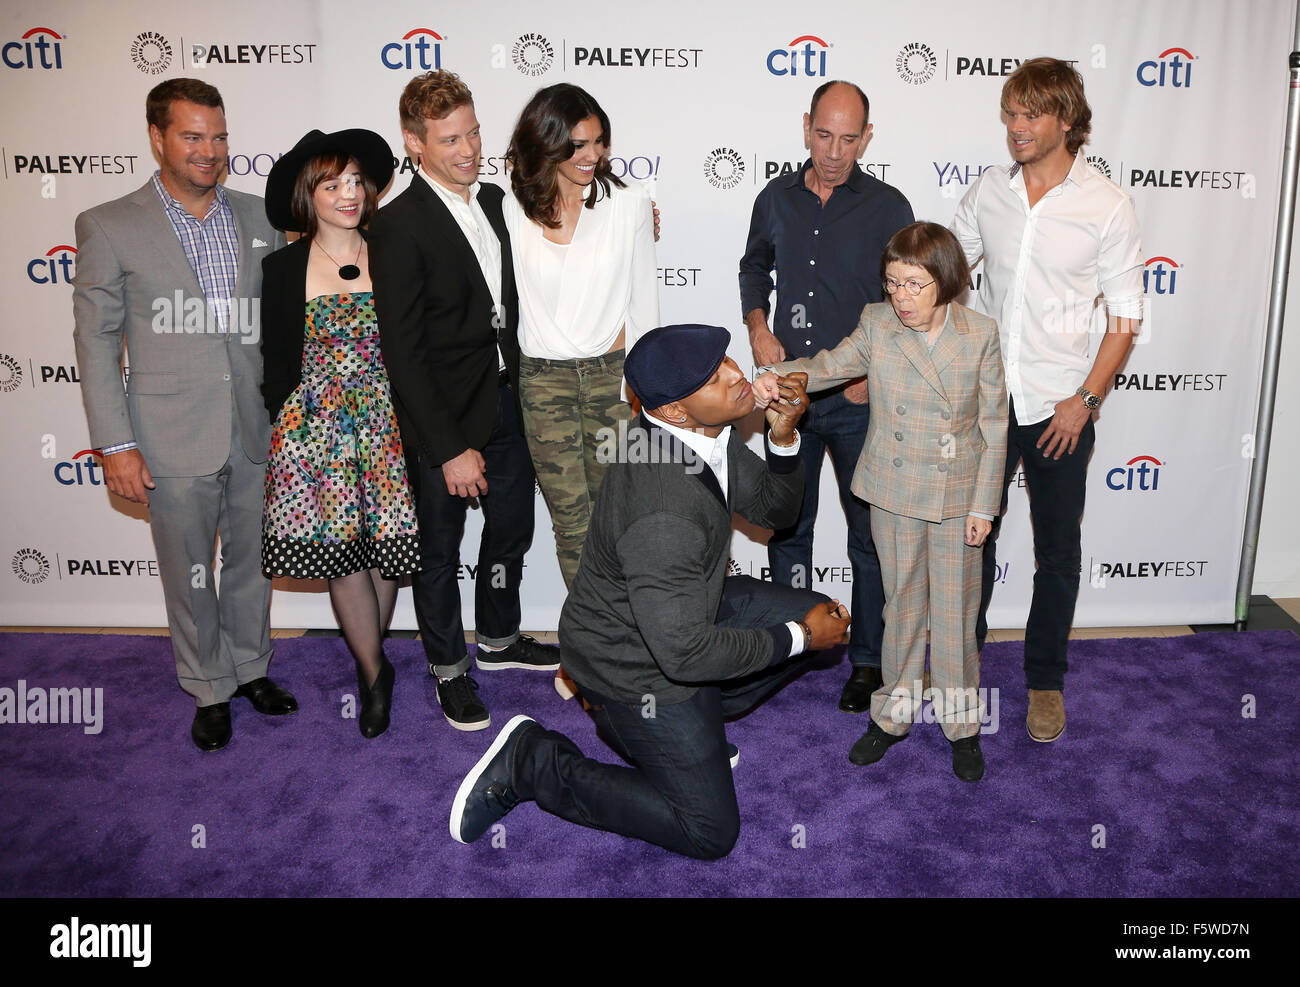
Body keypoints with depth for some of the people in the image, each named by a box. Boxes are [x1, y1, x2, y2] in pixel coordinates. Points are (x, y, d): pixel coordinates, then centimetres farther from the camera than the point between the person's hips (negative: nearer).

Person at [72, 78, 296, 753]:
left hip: (257, 433, 3)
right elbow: (96, 341, -4)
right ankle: (209, 689, 30)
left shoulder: (259, 218, 5)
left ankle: (252, 667, 37)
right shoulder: (108, 227, -4)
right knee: (189, 574, 10)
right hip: (174, 441, -3)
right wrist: (115, 443, -9)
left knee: (253, 559, 16)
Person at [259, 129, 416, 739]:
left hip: (384, 421, 1)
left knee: (385, 545, 3)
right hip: (313, 426, -1)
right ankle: (374, 671, 18)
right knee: (339, 552, 0)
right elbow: (276, 359, 7)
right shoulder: (283, 268, 2)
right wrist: (287, 424, 5)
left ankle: (368, 655, 28)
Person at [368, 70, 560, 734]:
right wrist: (449, 448, -21)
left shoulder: (495, 201, 4)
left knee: (512, 528, 21)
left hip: (507, 403, 7)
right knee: (440, 552, 11)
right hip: (443, 421, -7)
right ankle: (449, 670, 31)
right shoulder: (398, 226, -18)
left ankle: (499, 640, 43)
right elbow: (403, 353, -20)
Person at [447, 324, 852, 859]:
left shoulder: (709, 432, -9)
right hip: (636, 666, -9)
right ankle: (535, 763, 6)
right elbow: (686, 651, -33)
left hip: (684, 607, 9)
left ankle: (697, 718, 20)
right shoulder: (663, 514, -38)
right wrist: (797, 637, -20)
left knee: (816, 615, 12)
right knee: (709, 832, 3)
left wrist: (784, 437, -16)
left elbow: (774, 508, 5)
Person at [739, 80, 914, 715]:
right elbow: (754, 267, 20)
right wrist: (758, 328, 2)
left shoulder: (888, 207, -3)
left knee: (870, 533, 5)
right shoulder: (777, 198, 6)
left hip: (858, 399, -3)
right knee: (785, 526, 13)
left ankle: (867, 660, 20)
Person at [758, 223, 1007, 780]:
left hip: (958, 495, -1)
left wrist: (983, 504, -4)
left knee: (956, 609, 9)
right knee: (901, 603, 14)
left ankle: (961, 722, 27)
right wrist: (783, 376, -21)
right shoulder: (877, 323, -5)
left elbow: (994, 425, -3)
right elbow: (833, 364, 2)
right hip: (894, 493, 1)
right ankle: (894, 713, 30)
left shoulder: (980, 334, -7)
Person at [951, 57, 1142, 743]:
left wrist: (1085, 400, -11)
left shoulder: (1106, 205, -7)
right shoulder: (988, 191, 2)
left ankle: (1046, 678, 27)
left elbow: (1125, 318, -4)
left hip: (1058, 408, -2)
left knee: (1057, 550, 9)